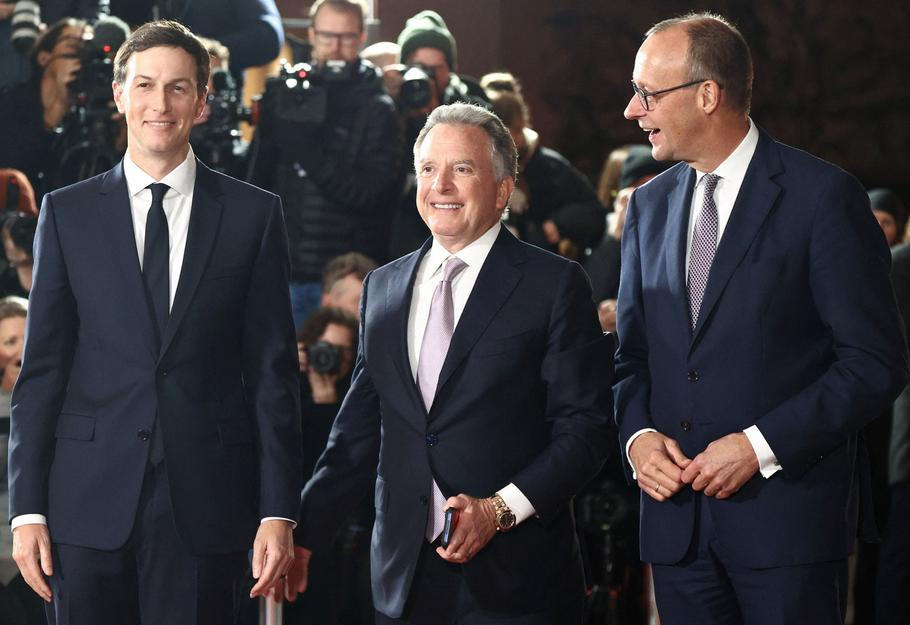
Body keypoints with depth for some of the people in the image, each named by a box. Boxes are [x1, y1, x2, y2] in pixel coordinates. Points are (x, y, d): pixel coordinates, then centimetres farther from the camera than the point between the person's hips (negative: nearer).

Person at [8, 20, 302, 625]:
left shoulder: (254, 214, 6)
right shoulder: (67, 213, 8)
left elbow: (273, 371, 4)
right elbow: (41, 368, 6)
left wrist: (278, 512, -3)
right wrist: (28, 508, -1)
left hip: (205, 502, 0)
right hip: (90, 502, 1)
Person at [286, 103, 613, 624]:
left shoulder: (555, 285, -2)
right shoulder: (382, 288, 14)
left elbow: (585, 426, -7)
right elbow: (359, 432, 15)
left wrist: (502, 508, -17)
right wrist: (304, 533, 6)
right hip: (405, 577, 4)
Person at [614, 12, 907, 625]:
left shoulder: (822, 194, -6)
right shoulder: (649, 205, 13)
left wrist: (760, 446, -16)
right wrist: (638, 434, -2)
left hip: (788, 506, -5)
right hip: (678, 515, 5)